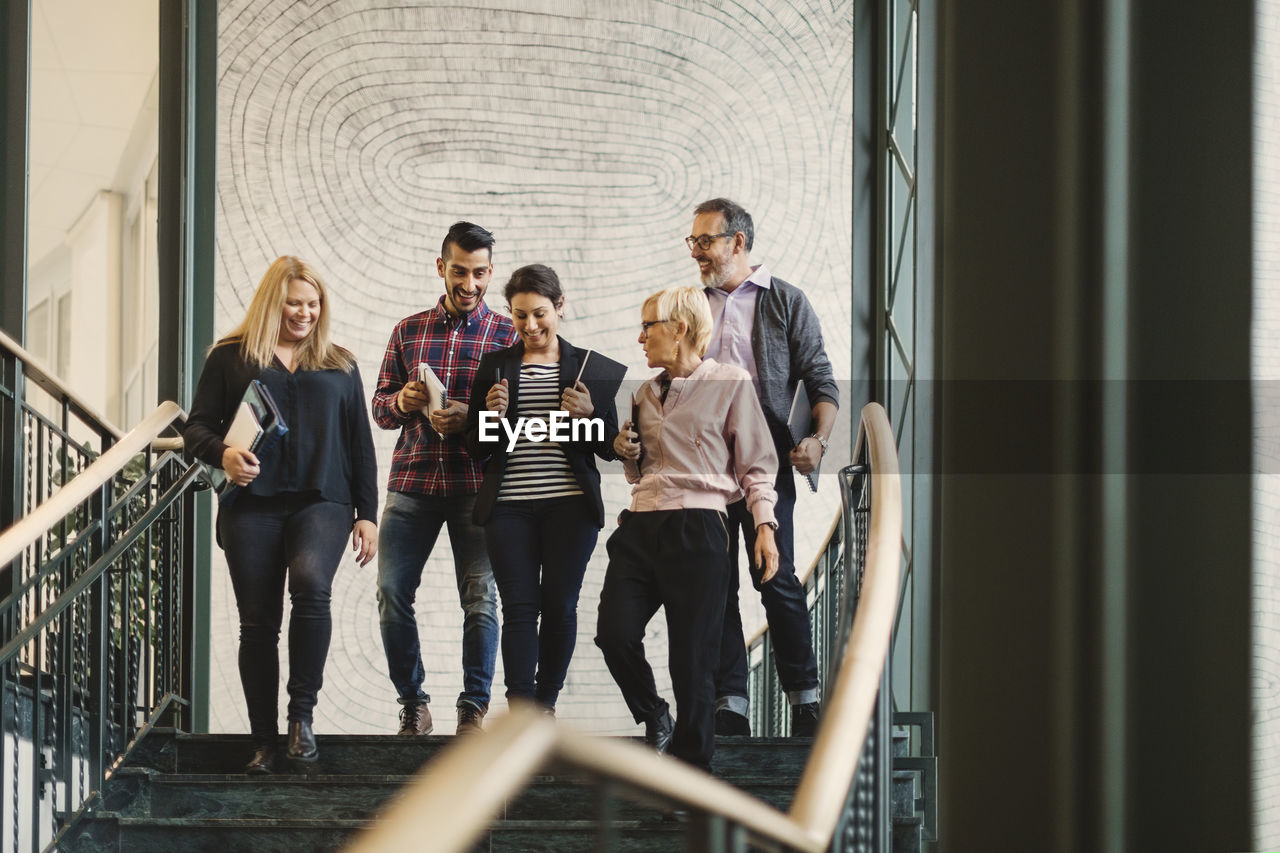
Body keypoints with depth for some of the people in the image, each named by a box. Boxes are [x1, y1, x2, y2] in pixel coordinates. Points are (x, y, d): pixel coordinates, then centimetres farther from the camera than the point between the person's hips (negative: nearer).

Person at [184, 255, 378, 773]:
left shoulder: (339, 366, 17)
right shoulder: (230, 358, 11)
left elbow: (361, 445, 17)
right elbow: (197, 427, 8)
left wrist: (367, 514, 9)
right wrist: (223, 454, -15)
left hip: (322, 502, 0)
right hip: (252, 505, 0)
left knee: (311, 584, -28)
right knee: (258, 622, -1)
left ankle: (302, 713, -17)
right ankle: (263, 741, 7)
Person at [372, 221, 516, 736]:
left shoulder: (506, 336, 6)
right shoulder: (408, 331, 13)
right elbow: (379, 408, 14)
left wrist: (470, 418, -17)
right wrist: (402, 401, -8)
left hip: (477, 486, -2)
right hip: (412, 481, 2)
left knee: (481, 596, -6)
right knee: (392, 591, -4)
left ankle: (474, 708, 5)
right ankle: (413, 706, 10)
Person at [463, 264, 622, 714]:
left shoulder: (590, 367, 7)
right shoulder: (495, 365, 10)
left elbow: (609, 447, 7)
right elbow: (475, 447, 11)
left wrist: (588, 415, -11)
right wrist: (493, 417, -8)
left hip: (570, 506, 0)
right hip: (509, 508, 0)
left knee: (559, 606, 2)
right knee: (519, 606, -6)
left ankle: (546, 702, 15)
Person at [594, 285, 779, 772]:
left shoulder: (730, 384, 2)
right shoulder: (646, 393, 19)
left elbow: (757, 464, 1)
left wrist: (764, 524, -10)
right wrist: (628, 453, 8)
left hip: (696, 530, -5)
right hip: (640, 528, 5)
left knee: (692, 655, -4)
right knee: (614, 632, -11)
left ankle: (692, 763, 8)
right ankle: (654, 718, 14)